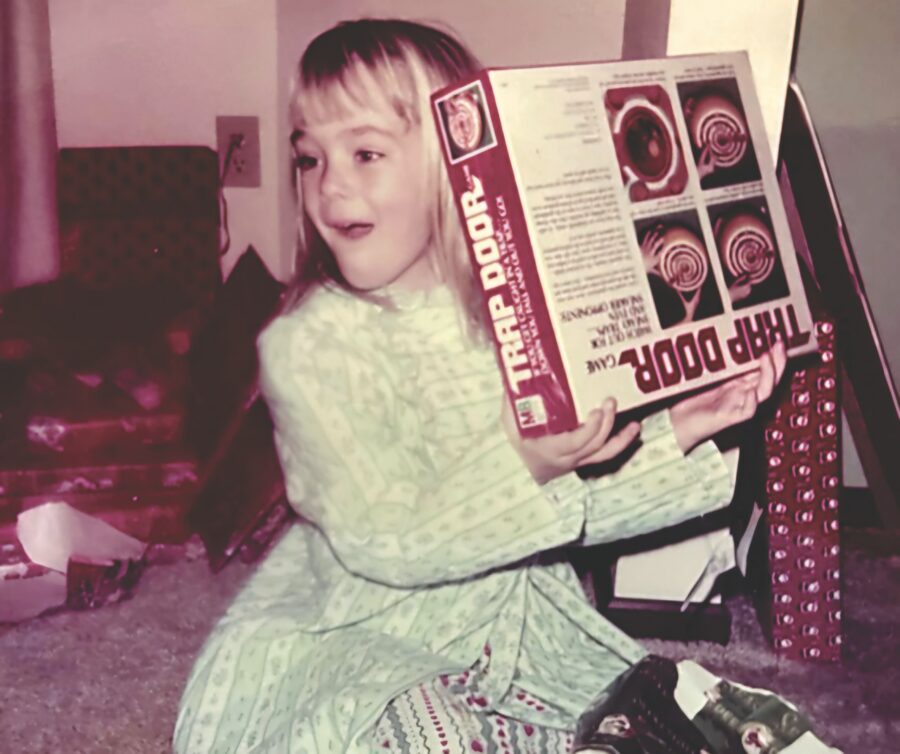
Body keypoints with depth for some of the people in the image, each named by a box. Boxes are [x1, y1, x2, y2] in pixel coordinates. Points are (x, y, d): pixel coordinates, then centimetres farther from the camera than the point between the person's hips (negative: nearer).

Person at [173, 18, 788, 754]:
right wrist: (522, 468, -37)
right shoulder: (307, 345, -17)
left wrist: (677, 433, -8)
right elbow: (383, 541, -24)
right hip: (363, 644, -4)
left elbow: (575, 497, 4)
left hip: (516, 626, 5)